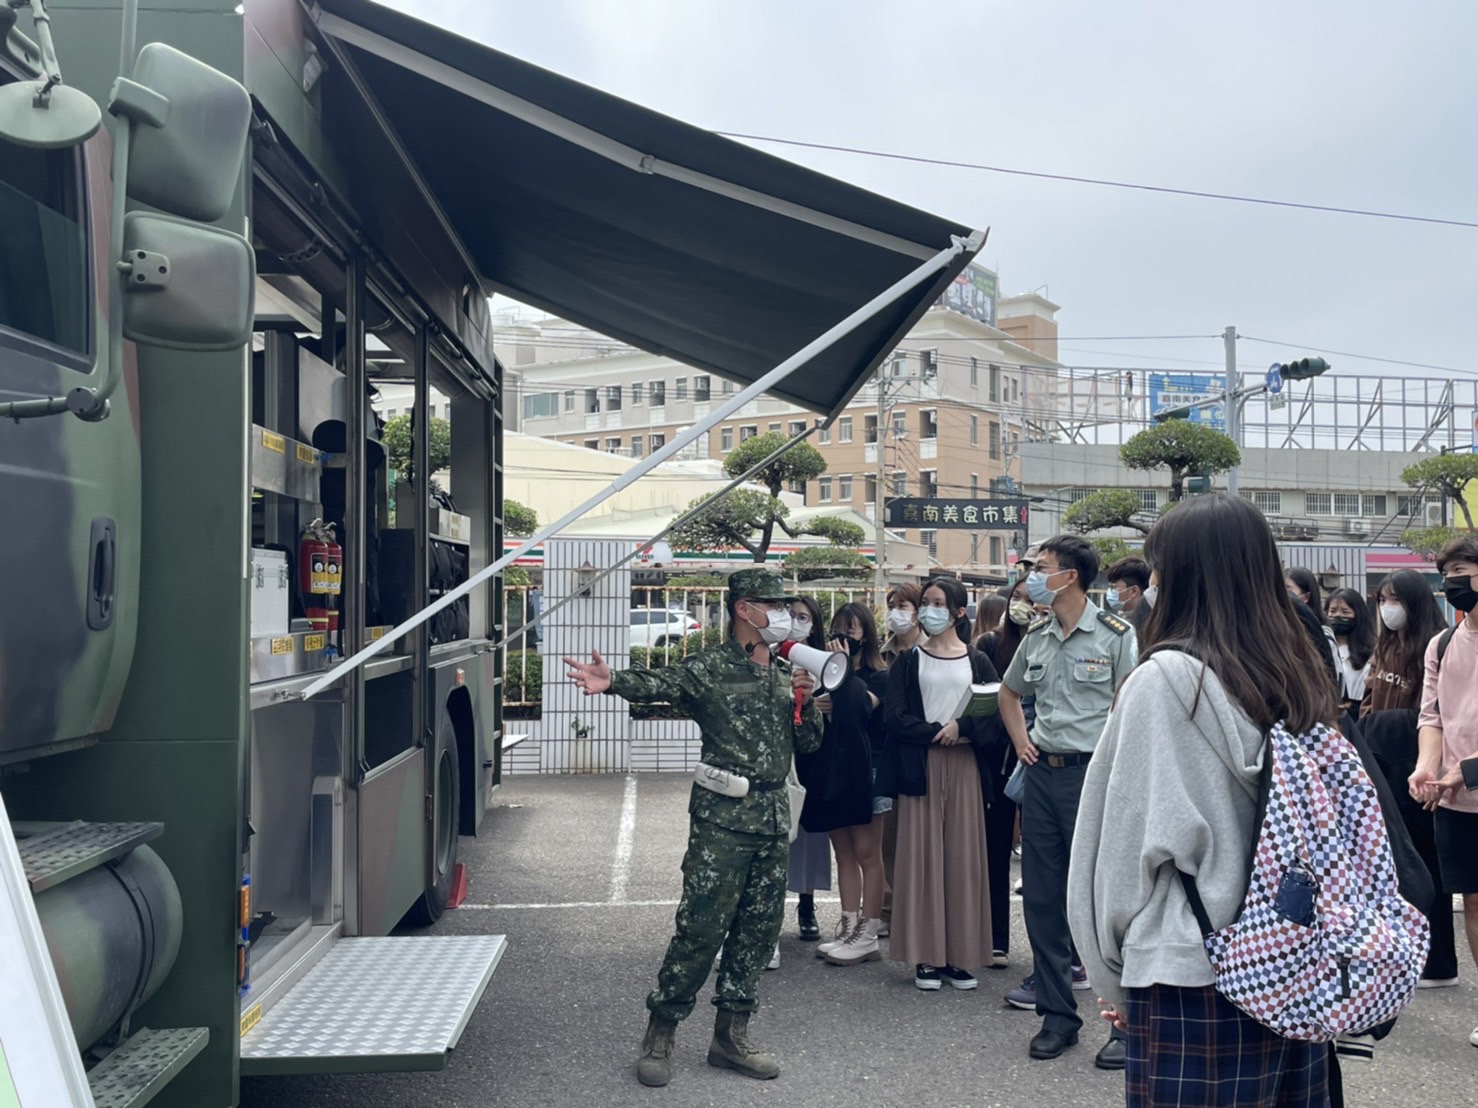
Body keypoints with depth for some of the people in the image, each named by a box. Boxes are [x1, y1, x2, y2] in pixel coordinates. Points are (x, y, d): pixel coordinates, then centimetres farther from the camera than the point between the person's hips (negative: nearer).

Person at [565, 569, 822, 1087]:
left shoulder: (786, 673, 14)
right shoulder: (709, 667, -6)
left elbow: (809, 743, 16)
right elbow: (658, 683, -25)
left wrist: (804, 701, -4)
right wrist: (613, 681, -45)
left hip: (774, 815, 7)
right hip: (724, 815, -6)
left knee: (758, 928, 11)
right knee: (700, 927, -5)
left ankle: (730, 1035, 24)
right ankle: (659, 1035, 11)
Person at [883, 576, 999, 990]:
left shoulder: (977, 662, 8)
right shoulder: (908, 662, 7)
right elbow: (893, 718, -3)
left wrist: (962, 728, -15)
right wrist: (936, 733, -12)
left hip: (963, 768, 1)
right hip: (920, 768, 0)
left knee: (962, 858, 2)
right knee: (922, 857, -1)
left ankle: (959, 956, 9)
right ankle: (926, 956, 5)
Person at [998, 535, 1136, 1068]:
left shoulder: (1115, 635, -8)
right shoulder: (1036, 637, 10)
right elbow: (1009, 693, 26)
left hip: (1092, 773, -6)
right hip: (1043, 773, 6)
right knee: (1041, 899, 10)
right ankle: (1057, 1014, 23)